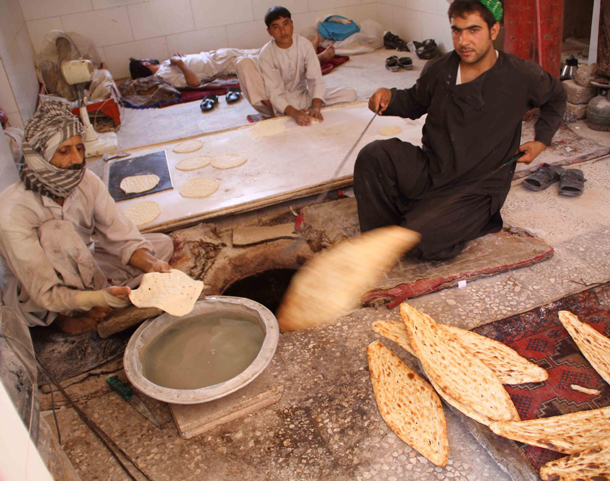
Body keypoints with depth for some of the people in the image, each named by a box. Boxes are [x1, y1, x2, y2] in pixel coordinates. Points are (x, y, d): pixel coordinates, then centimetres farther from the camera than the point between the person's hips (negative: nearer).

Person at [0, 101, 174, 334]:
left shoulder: (86, 181, -18)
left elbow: (123, 238, -14)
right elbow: (47, 295, -32)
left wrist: (152, 265, -34)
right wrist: (102, 298, -47)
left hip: (78, 271, 5)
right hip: (32, 298, -5)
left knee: (162, 244, -5)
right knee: (58, 231, -35)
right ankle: (68, 315, -14)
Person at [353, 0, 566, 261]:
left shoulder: (522, 76, -7)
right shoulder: (439, 69, -2)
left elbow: (556, 98, 14)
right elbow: (414, 102, 16)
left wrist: (541, 141, 4)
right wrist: (389, 97, -5)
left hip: (476, 188, -3)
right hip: (430, 171, 3)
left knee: (421, 240, -26)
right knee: (374, 155, -24)